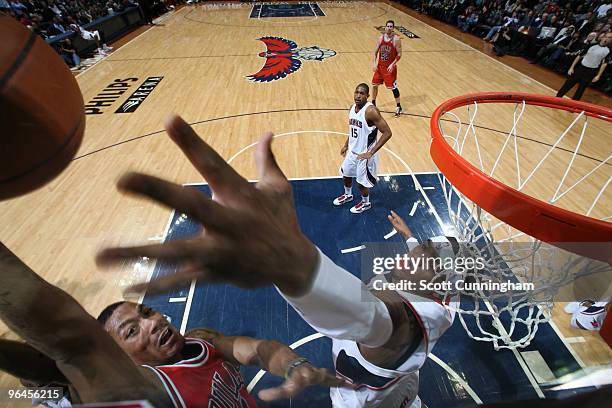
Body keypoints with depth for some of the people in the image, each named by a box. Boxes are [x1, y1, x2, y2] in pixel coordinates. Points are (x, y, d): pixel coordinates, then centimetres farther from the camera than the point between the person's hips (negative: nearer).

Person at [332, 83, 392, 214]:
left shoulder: (371, 111, -24)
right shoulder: (352, 108, 1)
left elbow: (387, 133, -25)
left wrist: (371, 152, -27)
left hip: (365, 154, -8)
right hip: (352, 151, 8)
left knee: (361, 182, 7)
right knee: (346, 175, 23)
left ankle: (366, 203, 35)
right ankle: (348, 195, 50)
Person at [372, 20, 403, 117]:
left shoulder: (396, 39, -12)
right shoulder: (381, 37, 1)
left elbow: (399, 54, -11)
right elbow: (375, 51, 7)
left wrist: (392, 64, -22)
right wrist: (374, 63, -5)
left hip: (390, 67, -5)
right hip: (380, 66, 5)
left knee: (393, 87, -3)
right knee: (374, 84, 9)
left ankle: (399, 107, 11)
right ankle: (373, 104, 29)